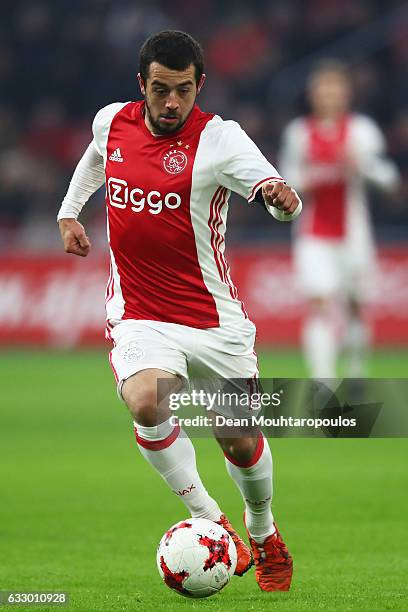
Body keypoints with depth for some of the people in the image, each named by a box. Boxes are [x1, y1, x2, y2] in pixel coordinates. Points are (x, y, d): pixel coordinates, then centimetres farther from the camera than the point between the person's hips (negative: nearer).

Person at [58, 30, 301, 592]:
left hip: (214, 320, -2)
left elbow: (276, 193, -28)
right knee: (145, 403, -29)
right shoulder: (112, 122, 1)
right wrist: (69, 212, 27)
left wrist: (283, 197, -49)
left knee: (241, 443, 6)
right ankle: (210, 521, -15)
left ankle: (263, 535, 37)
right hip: (139, 317, 2)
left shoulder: (219, 138, -13)